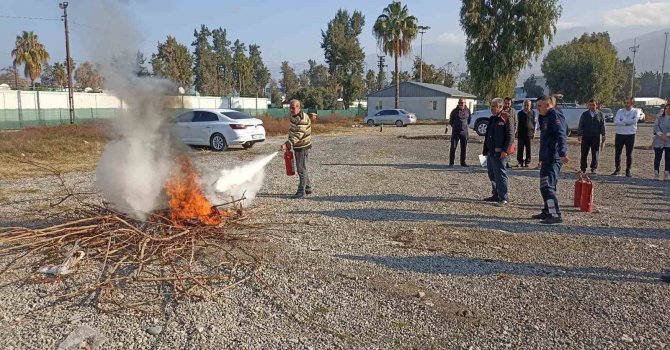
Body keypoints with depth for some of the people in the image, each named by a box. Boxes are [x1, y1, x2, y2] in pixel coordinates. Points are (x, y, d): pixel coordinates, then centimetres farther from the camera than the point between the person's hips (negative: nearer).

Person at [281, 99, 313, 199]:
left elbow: (298, 135, -31)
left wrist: (287, 144, -38)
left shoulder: (303, 119, -22)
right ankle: (308, 188, 29)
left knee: (301, 169, -4)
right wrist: (289, 145, 18)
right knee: (301, 168, 17)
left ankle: (301, 191, 5)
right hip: (297, 146, 10)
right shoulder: (293, 116, 7)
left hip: (303, 147, -10)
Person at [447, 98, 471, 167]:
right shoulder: (455, 111, -2)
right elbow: (450, 121, 8)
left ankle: (463, 162, 16)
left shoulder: (467, 111, 5)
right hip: (455, 131, -2)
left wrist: (466, 126, 13)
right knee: (453, 147, -5)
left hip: (464, 131, 3)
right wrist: (454, 127, 7)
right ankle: (451, 162, 2)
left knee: (464, 148, 7)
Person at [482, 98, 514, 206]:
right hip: (490, 151, 9)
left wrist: (505, 150, -20)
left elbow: (510, 136, -14)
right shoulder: (492, 119, 17)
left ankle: (503, 197, -2)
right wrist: (485, 150, 21)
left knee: (500, 175, -7)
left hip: (500, 153, -9)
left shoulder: (506, 119, -9)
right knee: (492, 175, 13)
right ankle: (496, 195, 23)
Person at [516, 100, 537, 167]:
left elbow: (535, 123, 7)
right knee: (520, 149, 0)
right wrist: (517, 132, 5)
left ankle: (527, 162, 9)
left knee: (528, 149, 2)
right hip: (521, 133, 1)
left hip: (529, 133, -1)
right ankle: (520, 161, 8)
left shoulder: (534, 113, 5)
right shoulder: (520, 113, 8)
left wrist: (534, 132, 0)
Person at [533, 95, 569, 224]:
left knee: (547, 187, -14)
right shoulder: (545, 118, 20)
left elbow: (561, 136, -24)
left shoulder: (555, 116, -11)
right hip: (547, 159, 10)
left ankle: (556, 215, -13)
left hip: (553, 159, -10)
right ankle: (547, 212, 26)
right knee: (546, 186, 16)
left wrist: (563, 153, -37)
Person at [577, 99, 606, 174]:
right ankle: (582, 168, 10)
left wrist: (603, 135, 3)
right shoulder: (584, 114, 5)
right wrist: (579, 135, 0)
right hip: (585, 137, 0)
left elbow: (603, 126, 7)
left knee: (595, 154, 4)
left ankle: (594, 168, 12)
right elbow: (580, 125, 6)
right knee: (584, 154, 2)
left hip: (596, 137, 0)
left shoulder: (600, 114, 5)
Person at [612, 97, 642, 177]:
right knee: (617, 153, 5)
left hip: (630, 135, -2)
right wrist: (628, 122, -15)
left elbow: (635, 120, -17)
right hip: (619, 134, 2)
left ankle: (628, 171, 12)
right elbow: (616, 121, -10)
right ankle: (617, 170, 15)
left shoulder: (636, 111, 2)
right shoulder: (620, 111, 6)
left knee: (629, 154, 4)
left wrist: (623, 121, -11)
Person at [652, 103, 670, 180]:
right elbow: (656, 127, -4)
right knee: (657, 158, 0)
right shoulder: (659, 118, 9)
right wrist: (660, 134, -20)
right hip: (658, 141, 0)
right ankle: (656, 174, 4)